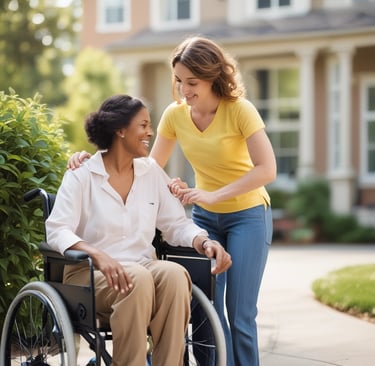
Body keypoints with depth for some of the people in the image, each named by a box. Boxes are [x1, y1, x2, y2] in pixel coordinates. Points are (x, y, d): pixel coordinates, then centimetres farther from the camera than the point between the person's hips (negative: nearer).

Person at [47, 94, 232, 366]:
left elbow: (177, 224, 11)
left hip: (144, 268, 4)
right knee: (137, 279, -36)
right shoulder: (81, 175, -2)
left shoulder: (152, 172, 12)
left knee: (175, 274, -30)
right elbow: (57, 231, -12)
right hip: (90, 273, -4)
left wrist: (204, 241, -12)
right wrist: (98, 255, -31)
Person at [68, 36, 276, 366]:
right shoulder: (175, 114, -5)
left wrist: (213, 195, -30)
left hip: (247, 215, -4)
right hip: (205, 216, 4)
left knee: (240, 313, -5)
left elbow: (267, 170, -23)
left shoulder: (239, 110, -18)